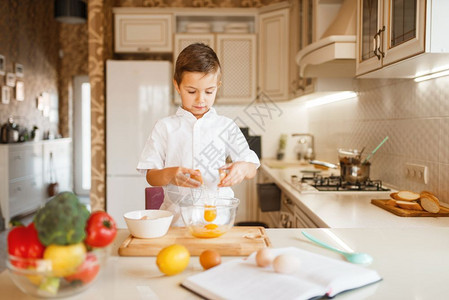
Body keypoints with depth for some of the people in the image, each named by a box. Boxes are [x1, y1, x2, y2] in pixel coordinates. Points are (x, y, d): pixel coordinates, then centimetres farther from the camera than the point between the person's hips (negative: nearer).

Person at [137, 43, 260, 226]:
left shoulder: (226, 126, 8)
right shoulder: (165, 127, 6)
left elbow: (252, 168, 8)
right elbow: (151, 176, 4)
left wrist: (242, 168, -15)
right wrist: (169, 174, -18)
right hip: (177, 218, -1)